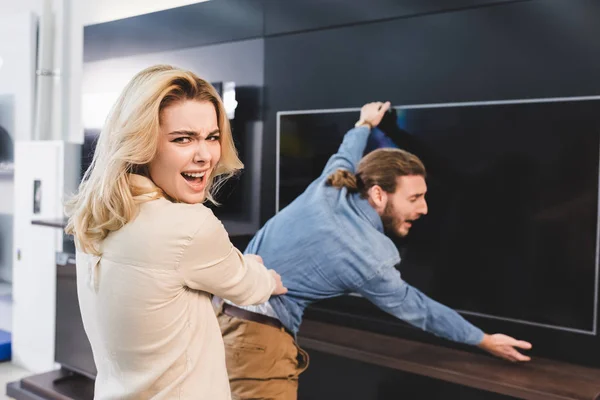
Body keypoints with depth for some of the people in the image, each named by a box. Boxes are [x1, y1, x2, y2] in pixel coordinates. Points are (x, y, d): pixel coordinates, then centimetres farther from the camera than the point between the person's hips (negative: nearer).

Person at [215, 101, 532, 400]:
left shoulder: (328, 188, -2)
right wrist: (485, 340, 12)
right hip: (258, 337, -8)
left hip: (225, 314, 9)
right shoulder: (370, 261, -17)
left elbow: (345, 158, 23)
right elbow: (417, 309, -1)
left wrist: (364, 125, 45)